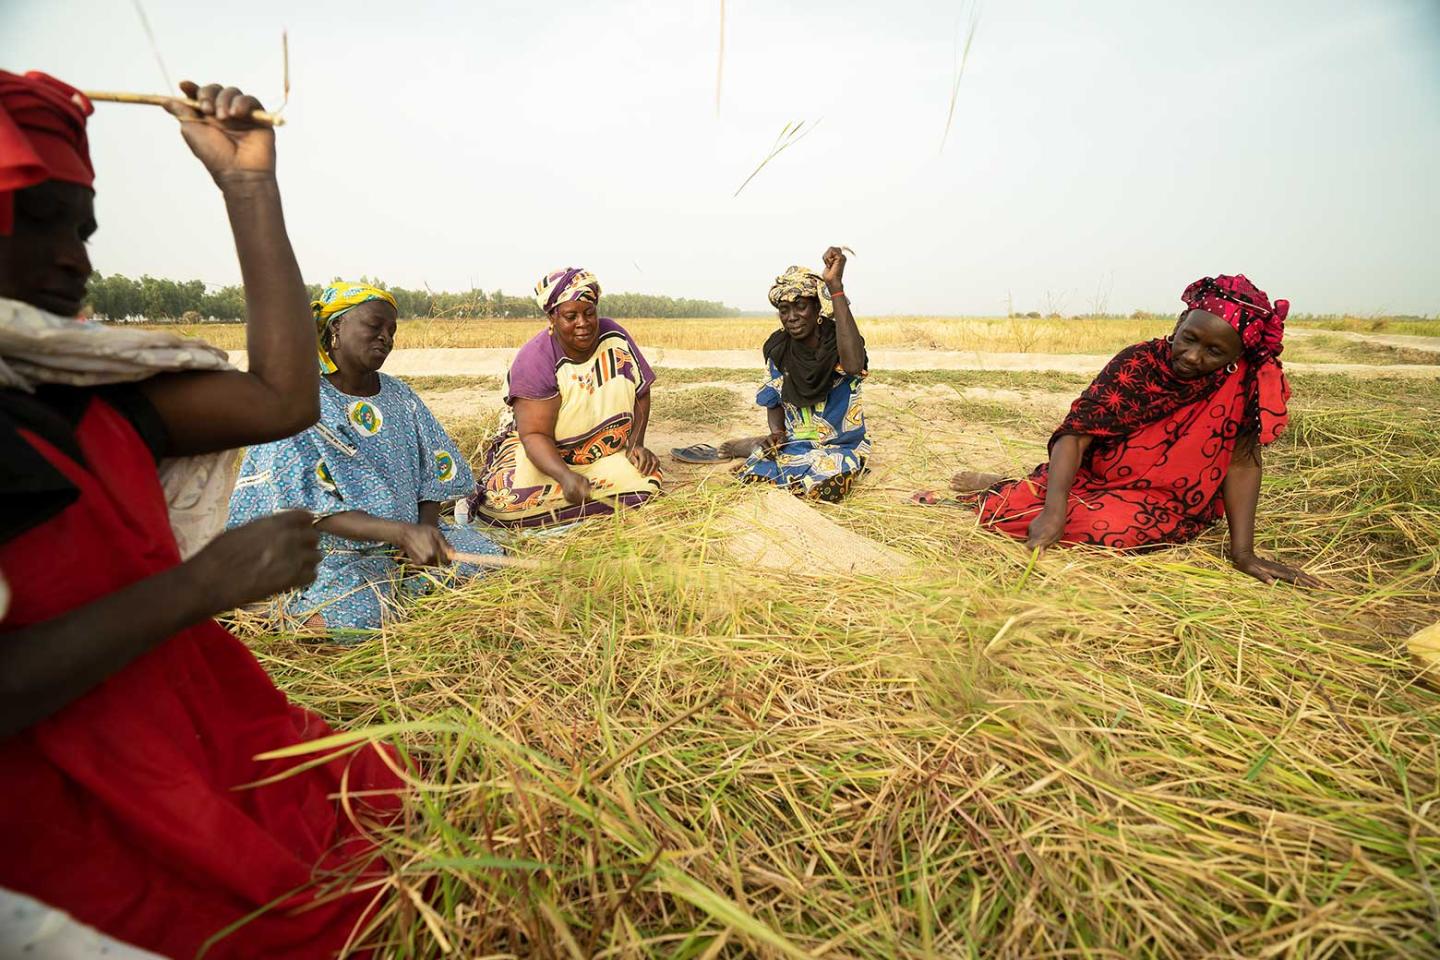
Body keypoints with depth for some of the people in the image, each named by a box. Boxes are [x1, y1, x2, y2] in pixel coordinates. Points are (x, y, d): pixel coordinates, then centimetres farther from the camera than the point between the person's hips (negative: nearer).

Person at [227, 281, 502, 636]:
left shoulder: (398, 394, 6)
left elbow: (434, 472, 7)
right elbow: (314, 511, -20)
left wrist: (426, 530, -12)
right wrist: (403, 532, -35)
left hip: (410, 532, 5)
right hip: (333, 549, -5)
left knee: (489, 557, -13)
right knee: (359, 618, -31)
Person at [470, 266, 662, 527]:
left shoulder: (615, 338, -9)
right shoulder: (534, 361, -21)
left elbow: (641, 394, 2)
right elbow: (535, 434, -26)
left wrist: (636, 444, -11)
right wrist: (565, 476, -42)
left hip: (606, 454, 5)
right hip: (546, 451, -4)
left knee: (647, 481, -23)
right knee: (511, 498, -31)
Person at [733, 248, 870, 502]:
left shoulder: (838, 342, -16)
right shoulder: (778, 349, -1)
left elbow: (854, 365, -42)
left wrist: (835, 287, -41)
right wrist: (776, 435, -15)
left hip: (840, 447, -2)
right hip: (793, 443, 2)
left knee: (823, 488, -32)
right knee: (749, 478, -23)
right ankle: (757, 446, 8)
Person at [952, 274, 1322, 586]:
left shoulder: (1244, 381, -13)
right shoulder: (1138, 363, -16)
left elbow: (1241, 460, -12)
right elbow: (1076, 433, -24)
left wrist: (1243, 551, -20)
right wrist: (1053, 511, -38)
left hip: (1162, 504, 0)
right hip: (1095, 478, 0)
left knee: (1111, 526, -33)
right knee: (1013, 508, -22)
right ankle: (1001, 487, 17)